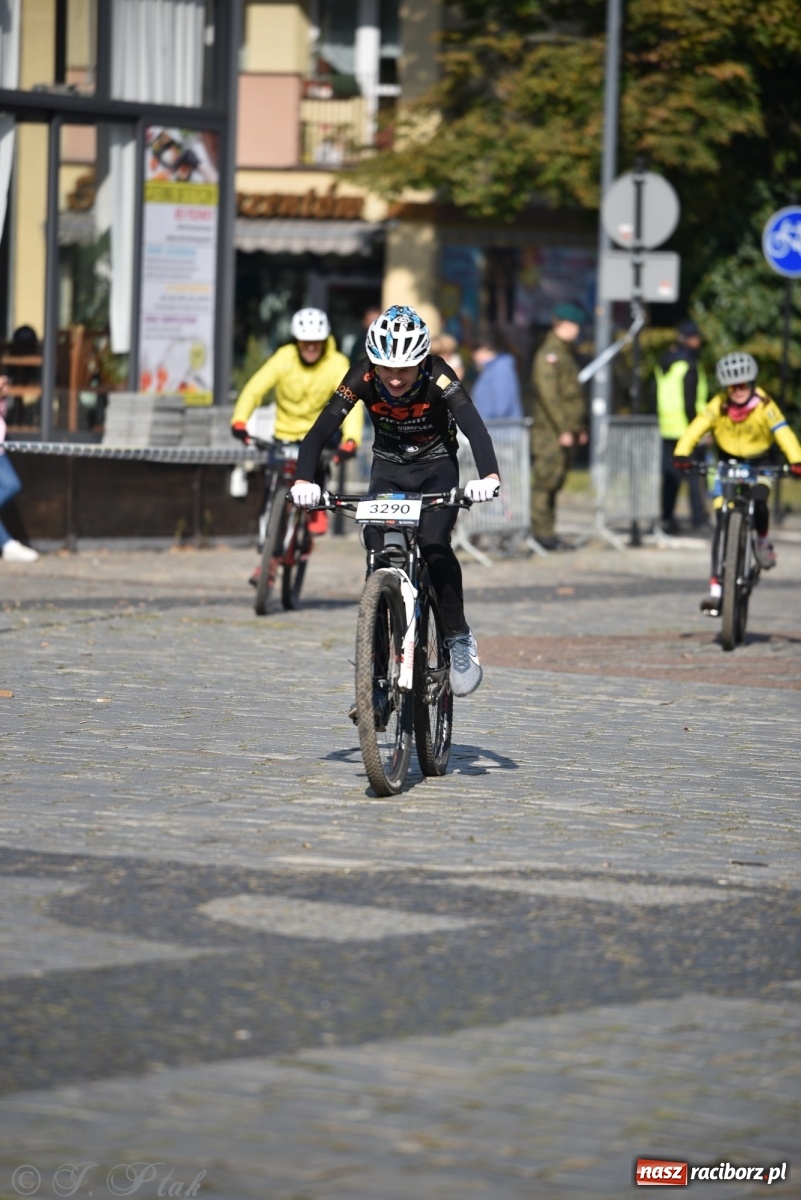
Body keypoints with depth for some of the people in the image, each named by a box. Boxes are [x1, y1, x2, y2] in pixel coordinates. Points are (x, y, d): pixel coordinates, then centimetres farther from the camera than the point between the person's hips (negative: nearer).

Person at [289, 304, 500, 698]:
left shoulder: (437, 376, -30)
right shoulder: (363, 379, -24)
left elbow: (473, 425, -42)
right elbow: (321, 429, -29)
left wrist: (489, 475, -60)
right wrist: (303, 480, -47)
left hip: (437, 470, -2)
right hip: (388, 470, 2)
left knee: (434, 547, -25)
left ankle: (459, 638, -8)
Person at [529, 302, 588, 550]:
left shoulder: (567, 354, 20)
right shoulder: (549, 355, -11)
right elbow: (548, 395, -18)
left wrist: (580, 427, 19)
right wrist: (563, 429, -19)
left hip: (566, 431, 9)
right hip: (550, 432, -9)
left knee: (554, 483, 10)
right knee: (545, 481, -8)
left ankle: (546, 532, 12)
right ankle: (541, 532, -8)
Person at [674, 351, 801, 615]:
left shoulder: (764, 407, -20)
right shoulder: (718, 406, -18)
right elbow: (696, 429, -27)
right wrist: (682, 454, -45)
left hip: (758, 465, -1)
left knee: (758, 502, -30)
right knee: (723, 522, -11)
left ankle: (763, 541, 6)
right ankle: (716, 588, -9)